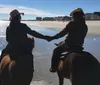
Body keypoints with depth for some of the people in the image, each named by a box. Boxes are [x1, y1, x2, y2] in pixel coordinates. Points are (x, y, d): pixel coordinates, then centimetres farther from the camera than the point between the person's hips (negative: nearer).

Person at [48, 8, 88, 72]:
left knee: (56, 51, 14)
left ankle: (54, 67, 15)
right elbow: (81, 36, 13)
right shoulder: (85, 26, 5)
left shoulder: (72, 23, -13)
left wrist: (53, 37, -6)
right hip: (79, 47, 6)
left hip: (69, 45, -6)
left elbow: (63, 33, -14)